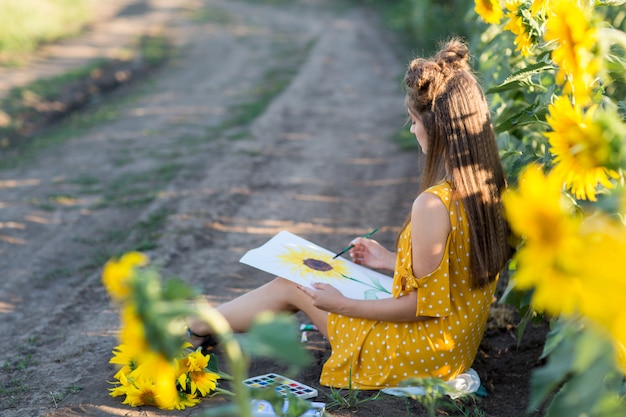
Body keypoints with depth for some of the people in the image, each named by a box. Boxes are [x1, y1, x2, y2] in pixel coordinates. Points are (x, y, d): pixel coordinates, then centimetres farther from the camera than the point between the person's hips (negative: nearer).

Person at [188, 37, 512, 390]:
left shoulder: (433, 204, -30)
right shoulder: (494, 187, -3)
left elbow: (423, 305, -23)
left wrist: (341, 304, -13)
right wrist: (391, 261, 13)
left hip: (416, 355, -8)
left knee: (289, 288, 10)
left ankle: (195, 328, 35)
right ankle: (201, 323, 37)